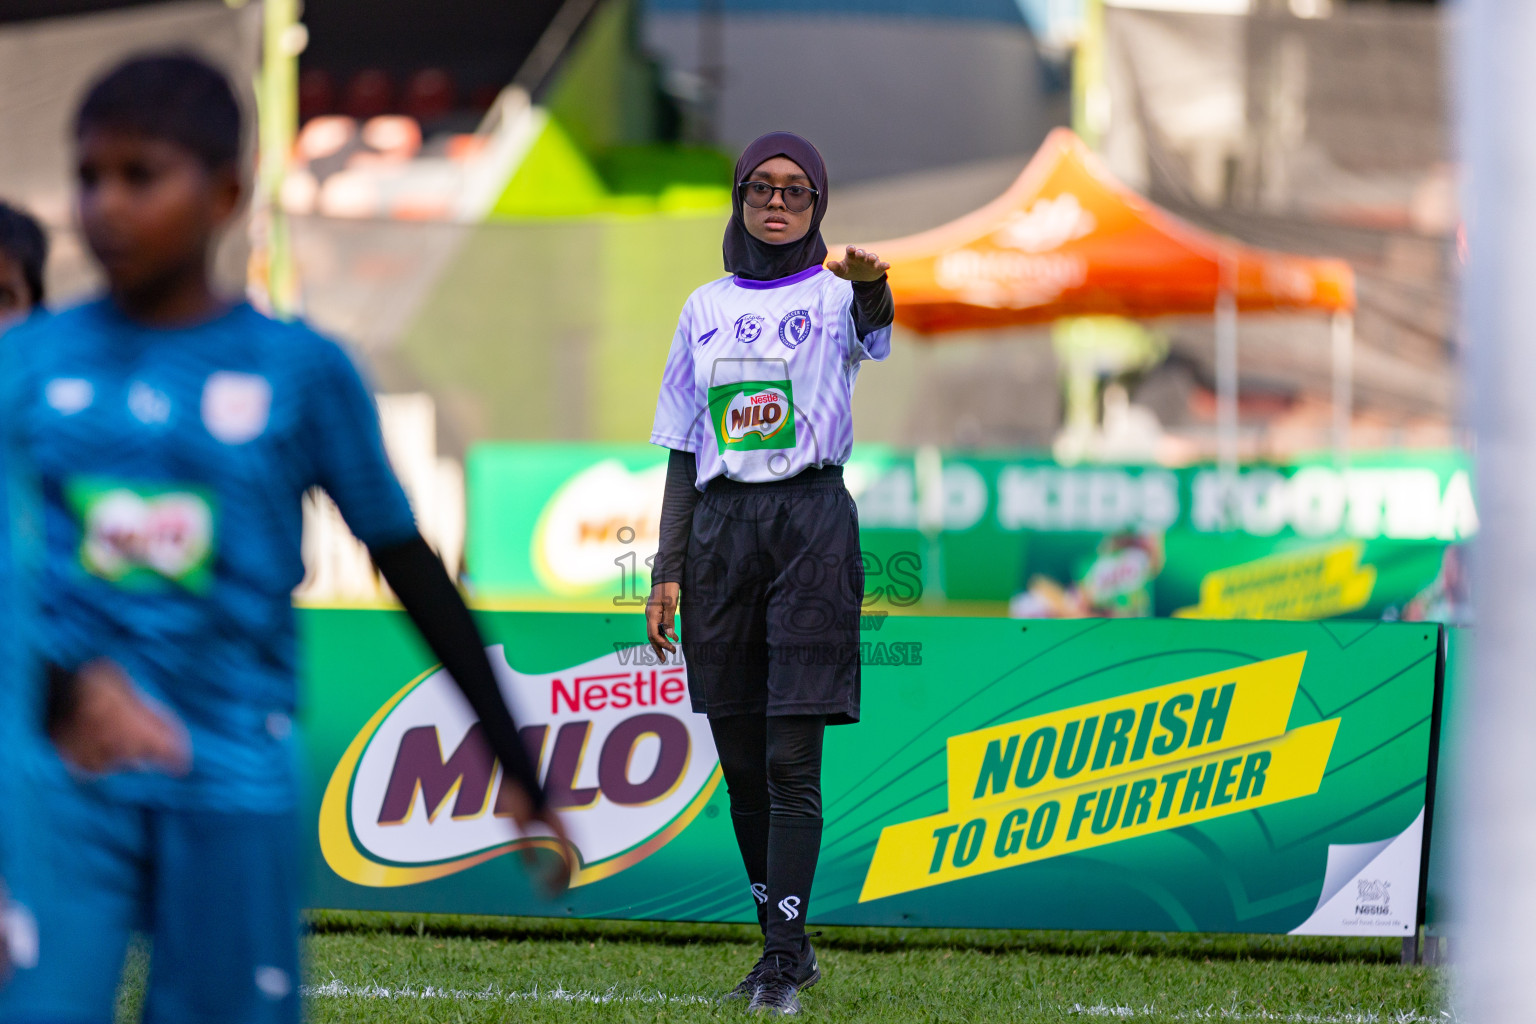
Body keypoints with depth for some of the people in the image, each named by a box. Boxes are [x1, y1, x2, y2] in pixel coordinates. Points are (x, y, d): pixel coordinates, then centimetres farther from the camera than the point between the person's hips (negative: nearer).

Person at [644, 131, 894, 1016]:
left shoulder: (832, 296, 2)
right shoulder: (706, 309, 15)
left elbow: (875, 333, -24)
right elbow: (684, 451, 16)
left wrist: (871, 287, -49)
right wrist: (669, 569, 7)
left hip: (810, 520, -5)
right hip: (719, 527, 5)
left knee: (793, 757, -10)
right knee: (740, 758, 6)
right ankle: (787, 943, 15)